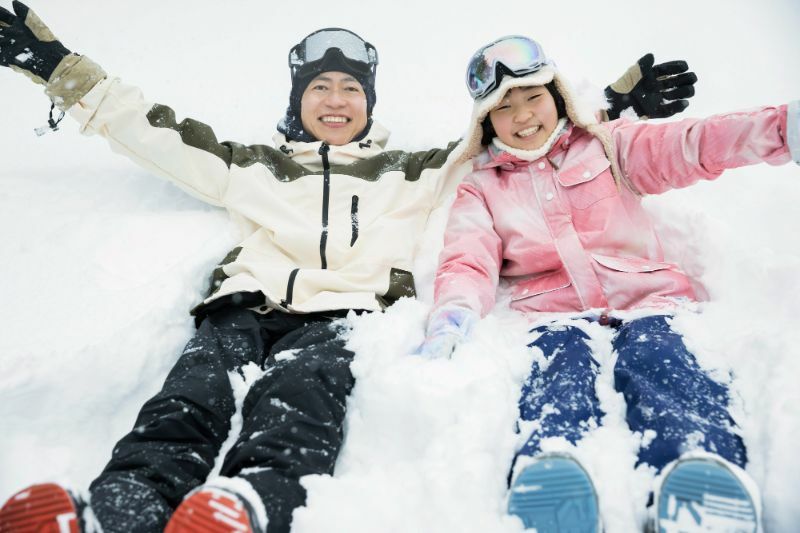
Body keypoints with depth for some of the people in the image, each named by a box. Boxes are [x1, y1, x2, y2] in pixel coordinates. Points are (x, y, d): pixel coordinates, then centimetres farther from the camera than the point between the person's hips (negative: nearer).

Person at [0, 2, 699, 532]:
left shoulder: (410, 172, 27)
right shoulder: (252, 166, 29)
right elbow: (150, 128, 27)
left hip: (345, 314, -1)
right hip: (247, 305, 2)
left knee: (299, 390, -36)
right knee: (194, 389, -32)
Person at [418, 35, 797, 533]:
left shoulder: (606, 146, 22)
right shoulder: (480, 189, 21)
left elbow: (690, 146, 5)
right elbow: (467, 261, 3)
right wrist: (453, 315, -23)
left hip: (645, 296, 1)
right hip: (553, 310, 0)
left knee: (655, 354, -33)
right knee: (563, 360, -35)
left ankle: (704, 462, -60)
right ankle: (549, 469, -64)